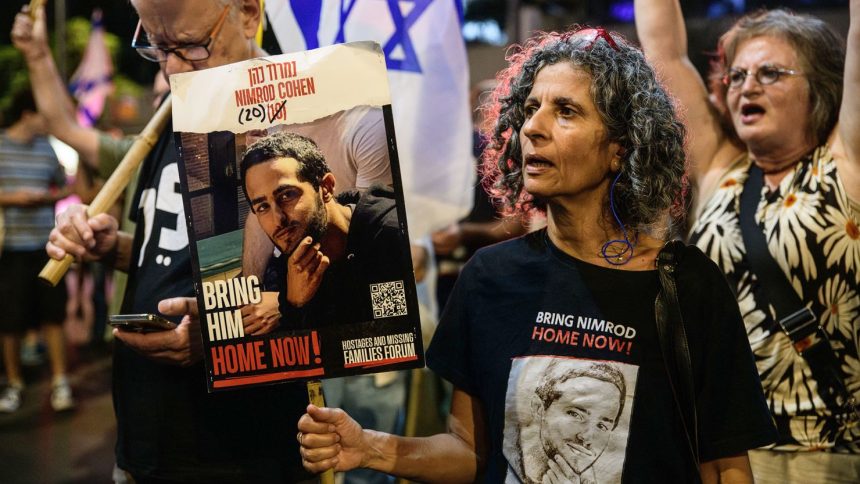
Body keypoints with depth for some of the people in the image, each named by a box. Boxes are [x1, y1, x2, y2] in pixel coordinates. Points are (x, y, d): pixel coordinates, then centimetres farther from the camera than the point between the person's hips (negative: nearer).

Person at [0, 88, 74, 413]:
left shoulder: (45, 147, 9)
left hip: (47, 244, 3)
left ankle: (60, 383, 9)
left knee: (53, 315, 2)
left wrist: (48, 197, -2)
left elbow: (63, 187, 18)